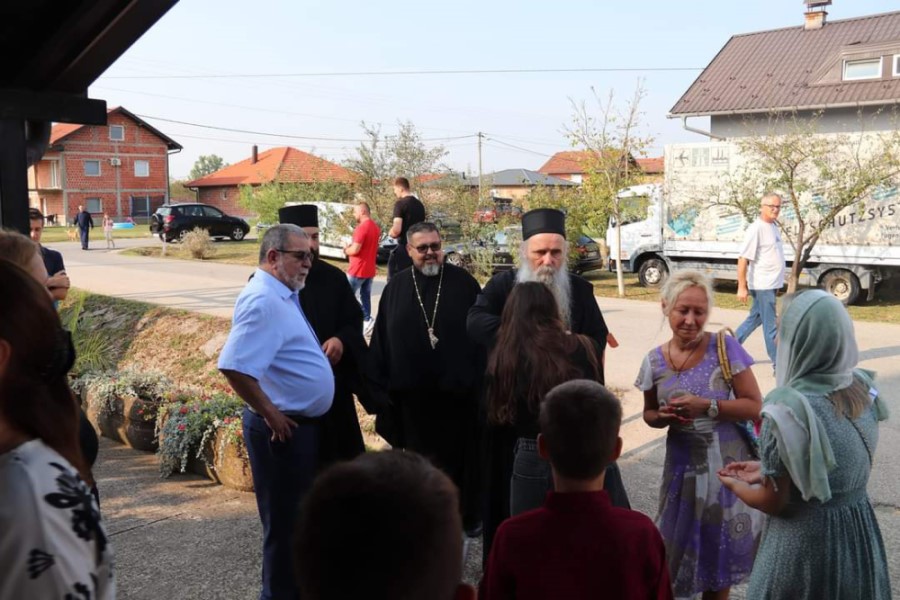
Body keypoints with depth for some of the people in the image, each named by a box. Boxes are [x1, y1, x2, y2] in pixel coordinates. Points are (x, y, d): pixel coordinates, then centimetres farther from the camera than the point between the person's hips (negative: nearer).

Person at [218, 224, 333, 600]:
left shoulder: (284, 295, 9)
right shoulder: (263, 300, -22)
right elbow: (234, 367, -31)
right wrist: (270, 414, -21)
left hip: (302, 423, 10)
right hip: (284, 427, -10)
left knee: (298, 515, 23)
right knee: (284, 520, 5)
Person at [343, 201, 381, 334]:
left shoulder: (362, 227, -19)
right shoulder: (375, 227, 10)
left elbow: (355, 250, -23)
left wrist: (346, 250, -3)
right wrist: (352, 246, 11)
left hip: (358, 270, -9)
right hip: (370, 269, 9)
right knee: (365, 297, 13)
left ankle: (367, 320, -6)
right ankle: (366, 321, 12)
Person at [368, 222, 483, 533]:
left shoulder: (463, 282, -2)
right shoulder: (396, 287, 3)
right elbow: (380, 340, 4)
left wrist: (481, 379, -5)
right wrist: (381, 385, 1)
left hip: (457, 390, -2)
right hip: (412, 393, 2)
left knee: (458, 459, 10)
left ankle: (466, 517, 28)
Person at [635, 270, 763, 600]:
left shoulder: (725, 348, -12)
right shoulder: (655, 361, -4)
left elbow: (754, 405, -10)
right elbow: (649, 412, 11)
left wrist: (707, 406, -22)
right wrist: (662, 417, -12)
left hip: (726, 462, -2)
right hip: (683, 464, 2)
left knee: (721, 549, 13)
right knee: (680, 545, 10)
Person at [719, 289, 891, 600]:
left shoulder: (788, 409, -26)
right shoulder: (864, 387, -6)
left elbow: (773, 503, -16)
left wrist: (736, 485, 4)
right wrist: (767, 469, 12)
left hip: (806, 543, -6)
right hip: (861, 533, 6)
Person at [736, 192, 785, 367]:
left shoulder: (773, 226, 11)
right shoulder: (756, 229, -16)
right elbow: (743, 259, -18)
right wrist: (742, 287, -20)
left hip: (771, 284, 9)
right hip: (762, 285, -9)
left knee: (755, 318, 17)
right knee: (770, 325, -2)